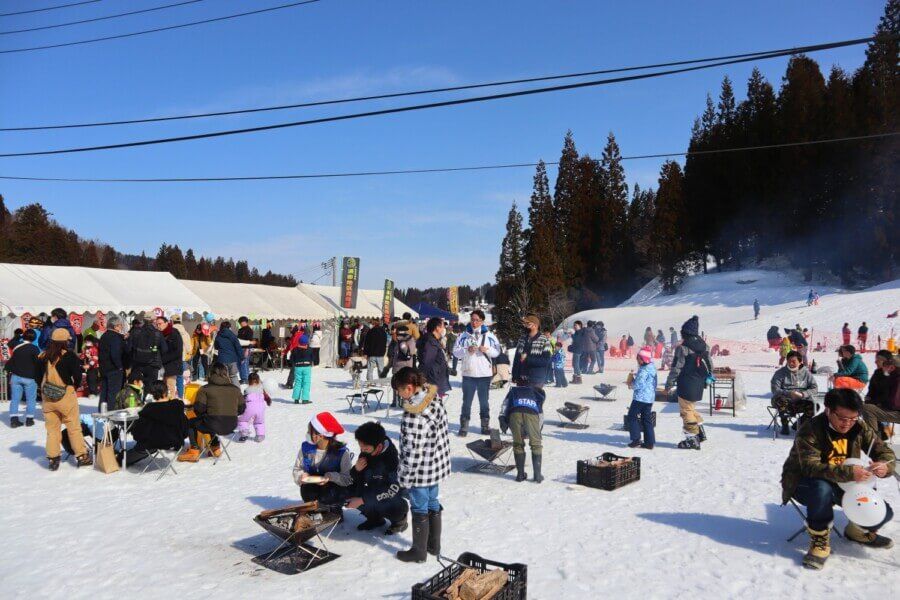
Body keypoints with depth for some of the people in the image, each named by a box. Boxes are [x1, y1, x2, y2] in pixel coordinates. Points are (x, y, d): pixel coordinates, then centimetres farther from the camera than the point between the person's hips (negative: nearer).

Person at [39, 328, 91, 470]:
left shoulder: (44, 356, -1)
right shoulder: (69, 355, -14)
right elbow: (77, 375, -13)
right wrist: (74, 386, 7)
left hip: (47, 397, 4)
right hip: (65, 396, -4)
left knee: (52, 429, 13)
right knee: (74, 427, 6)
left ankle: (52, 458, 15)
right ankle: (81, 456, 10)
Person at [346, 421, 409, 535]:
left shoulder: (393, 458, -31)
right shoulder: (366, 452, -13)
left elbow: (393, 490, -33)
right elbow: (355, 481, -4)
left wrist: (363, 500, -36)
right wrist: (356, 469, -28)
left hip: (395, 497, -6)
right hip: (375, 491, 6)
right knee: (349, 492, -15)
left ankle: (400, 519, 1)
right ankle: (374, 518, 10)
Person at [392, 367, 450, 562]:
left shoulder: (413, 417, -31)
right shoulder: (435, 397, -7)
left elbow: (412, 452, -25)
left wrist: (404, 477, -14)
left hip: (420, 471, -8)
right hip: (438, 465, 8)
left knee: (420, 510, 11)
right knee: (433, 503, 23)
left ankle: (419, 552, 29)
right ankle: (434, 545, 40)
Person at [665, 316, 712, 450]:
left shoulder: (683, 348, -17)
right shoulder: (704, 346, 6)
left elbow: (676, 368, -16)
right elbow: (710, 365, 13)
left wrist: (669, 385, -7)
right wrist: (706, 379, 26)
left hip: (686, 386, -8)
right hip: (699, 385, 8)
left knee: (686, 411, 3)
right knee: (690, 408, 24)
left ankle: (692, 439, 8)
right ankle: (700, 432, 24)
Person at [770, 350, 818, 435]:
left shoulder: (806, 372, 6)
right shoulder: (780, 373, -1)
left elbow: (815, 389, 0)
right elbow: (775, 390, -11)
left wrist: (802, 394, -19)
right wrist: (789, 393, -28)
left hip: (799, 403, 2)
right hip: (784, 403, -2)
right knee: (780, 400, -36)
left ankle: (800, 423, 6)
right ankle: (784, 425, -13)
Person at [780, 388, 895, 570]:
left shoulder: (859, 428, -6)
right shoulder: (810, 430, -25)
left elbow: (885, 452, -2)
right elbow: (811, 467, -35)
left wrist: (884, 466, -28)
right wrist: (848, 472, -50)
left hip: (844, 485, 6)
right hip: (804, 483, -6)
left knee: (883, 513, -9)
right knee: (822, 489, -41)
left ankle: (859, 530, 28)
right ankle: (820, 541, -19)